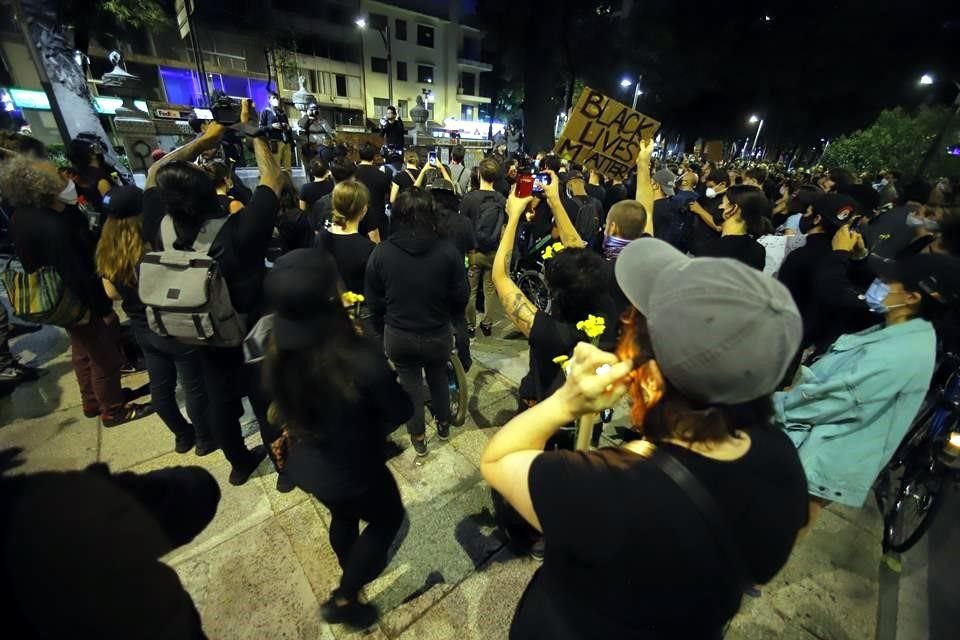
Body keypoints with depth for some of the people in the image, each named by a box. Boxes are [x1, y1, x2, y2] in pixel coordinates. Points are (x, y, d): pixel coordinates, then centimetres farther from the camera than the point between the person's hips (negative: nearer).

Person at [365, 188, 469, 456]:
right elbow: (461, 297, -9)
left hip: (398, 335, 0)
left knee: (410, 383, 20)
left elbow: (373, 301, -5)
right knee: (438, 377, 26)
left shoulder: (381, 253, -15)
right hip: (438, 334, 0)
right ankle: (443, 424, 47)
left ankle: (418, 437, 38)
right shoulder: (448, 251, -19)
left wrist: (385, 325, 13)